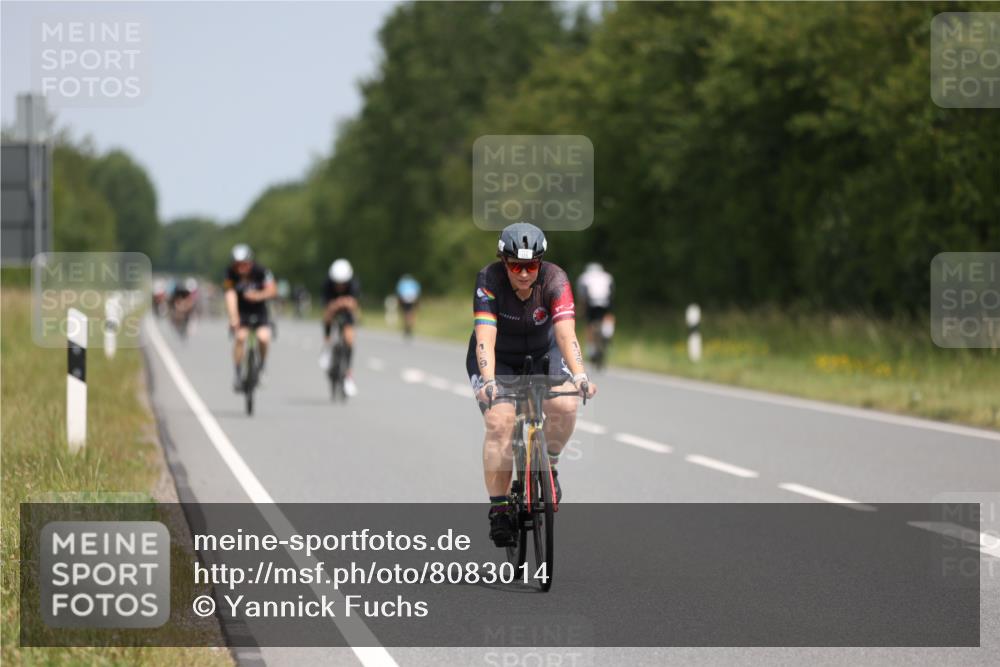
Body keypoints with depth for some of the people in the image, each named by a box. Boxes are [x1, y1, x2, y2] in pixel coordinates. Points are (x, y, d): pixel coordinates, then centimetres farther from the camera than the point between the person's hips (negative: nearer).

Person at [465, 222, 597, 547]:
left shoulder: (554, 280, -26)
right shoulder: (489, 281, -28)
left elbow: (566, 333, -37)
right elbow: (485, 336, -38)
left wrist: (579, 376, -53)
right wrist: (488, 381, -54)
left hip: (542, 353, 1)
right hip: (496, 359, -1)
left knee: (564, 406, -26)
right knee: (500, 422, -24)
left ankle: (549, 463, 3)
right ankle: (499, 509, -14)